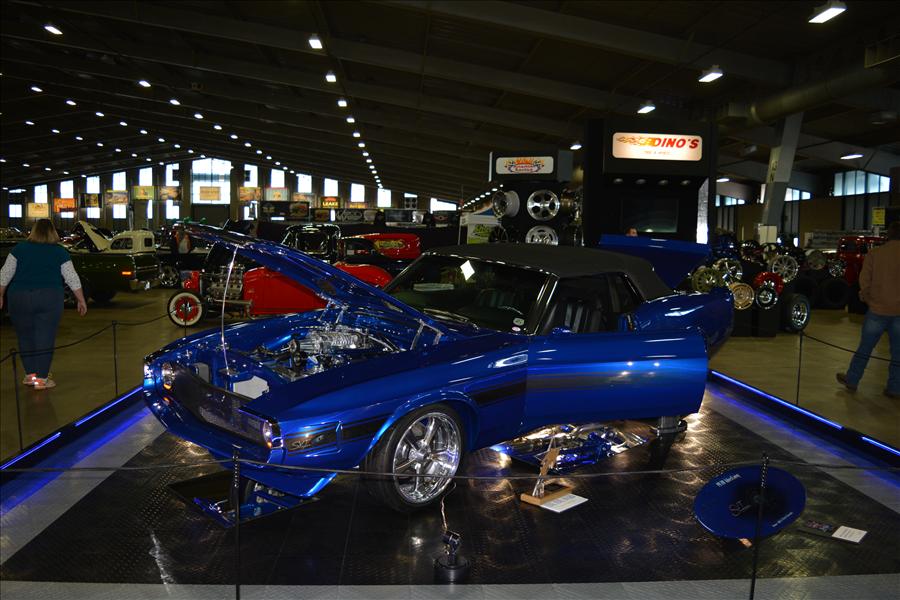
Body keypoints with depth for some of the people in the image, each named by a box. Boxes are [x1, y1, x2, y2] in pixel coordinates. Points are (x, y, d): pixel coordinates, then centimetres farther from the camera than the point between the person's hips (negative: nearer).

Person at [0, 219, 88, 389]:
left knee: (25, 336, 14)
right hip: (50, 298, -1)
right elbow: (72, 279, 2)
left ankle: (31, 374, 17)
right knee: (45, 337, 2)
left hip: (19, 298, 1)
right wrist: (81, 300, 8)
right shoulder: (60, 252, 3)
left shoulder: (19, 248, 6)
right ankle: (41, 378, 3)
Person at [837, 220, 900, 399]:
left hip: (878, 310, 0)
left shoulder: (874, 254, -6)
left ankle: (851, 380, 22)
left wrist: (868, 298, 10)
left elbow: (864, 282, -6)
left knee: (865, 347, 12)